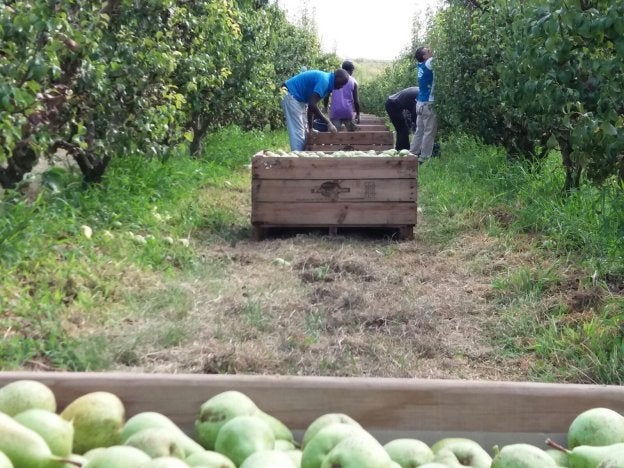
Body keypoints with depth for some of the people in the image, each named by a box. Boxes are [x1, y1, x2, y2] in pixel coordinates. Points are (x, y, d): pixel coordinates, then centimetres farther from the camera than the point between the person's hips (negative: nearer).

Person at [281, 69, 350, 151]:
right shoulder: (324, 80, -20)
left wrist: (310, 128, 17)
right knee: (297, 132, -11)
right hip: (290, 95, -11)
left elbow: (311, 104, 16)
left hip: (297, 97, 11)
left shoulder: (325, 79, 11)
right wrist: (328, 123, -23)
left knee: (302, 131, 15)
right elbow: (312, 104, -28)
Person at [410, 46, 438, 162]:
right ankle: (424, 157, -3)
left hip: (421, 103, 8)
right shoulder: (428, 64, -14)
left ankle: (413, 154, 13)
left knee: (420, 130, 12)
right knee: (429, 131, -3)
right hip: (428, 104, -8)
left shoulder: (421, 65, 9)